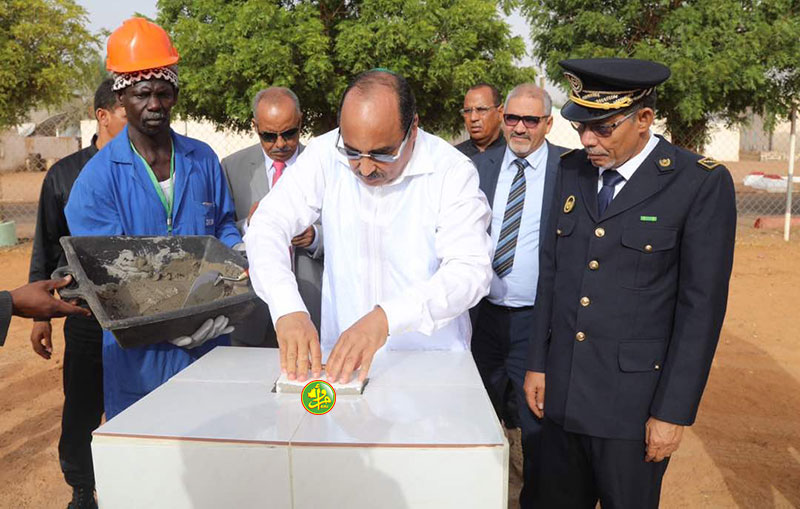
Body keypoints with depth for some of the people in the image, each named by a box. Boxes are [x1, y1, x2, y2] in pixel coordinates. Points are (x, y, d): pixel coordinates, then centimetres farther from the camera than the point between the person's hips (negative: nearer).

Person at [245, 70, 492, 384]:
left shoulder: (452, 170, -10)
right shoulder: (324, 155, -4)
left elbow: (472, 270, -18)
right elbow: (267, 225, -8)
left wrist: (387, 317, -32)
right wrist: (288, 309, -25)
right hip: (341, 354, 1)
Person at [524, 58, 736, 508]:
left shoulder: (702, 184, -11)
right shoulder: (572, 170, 4)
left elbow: (701, 307, -11)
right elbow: (551, 270, 7)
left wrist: (674, 411, -10)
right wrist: (537, 364, 8)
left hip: (633, 402, -4)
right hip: (562, 392, 5)